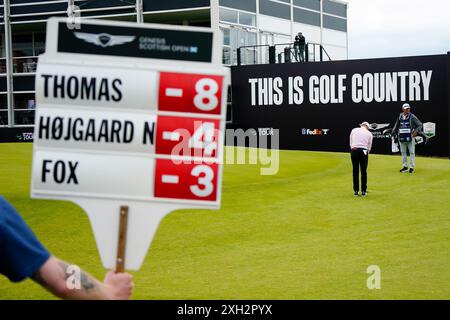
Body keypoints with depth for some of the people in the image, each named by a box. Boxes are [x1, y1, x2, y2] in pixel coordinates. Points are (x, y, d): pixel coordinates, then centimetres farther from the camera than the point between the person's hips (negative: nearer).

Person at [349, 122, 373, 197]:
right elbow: (369, 146, 11)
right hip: (363, 151, -1)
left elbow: (350, 143, 10)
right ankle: (363, 191, 8)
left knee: (355, 171, 7)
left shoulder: (354, 130, 12)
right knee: (364, 172, 6)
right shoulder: (369, 133, 11)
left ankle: (356, 191, 8)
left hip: (354, 150, 1)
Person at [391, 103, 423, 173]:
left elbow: (420, 125, -7)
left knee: (412, 152, -1)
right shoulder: (400, 117, 6)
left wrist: (416, 131, -22)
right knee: (403, 152, 11)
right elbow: (396, 126, 20)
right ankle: (405, 167, 21)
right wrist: (393, 133, 14)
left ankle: (412, 167, 4)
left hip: (410, 138, -4)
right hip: (401, 138, 4)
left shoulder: (412, 117, -6)